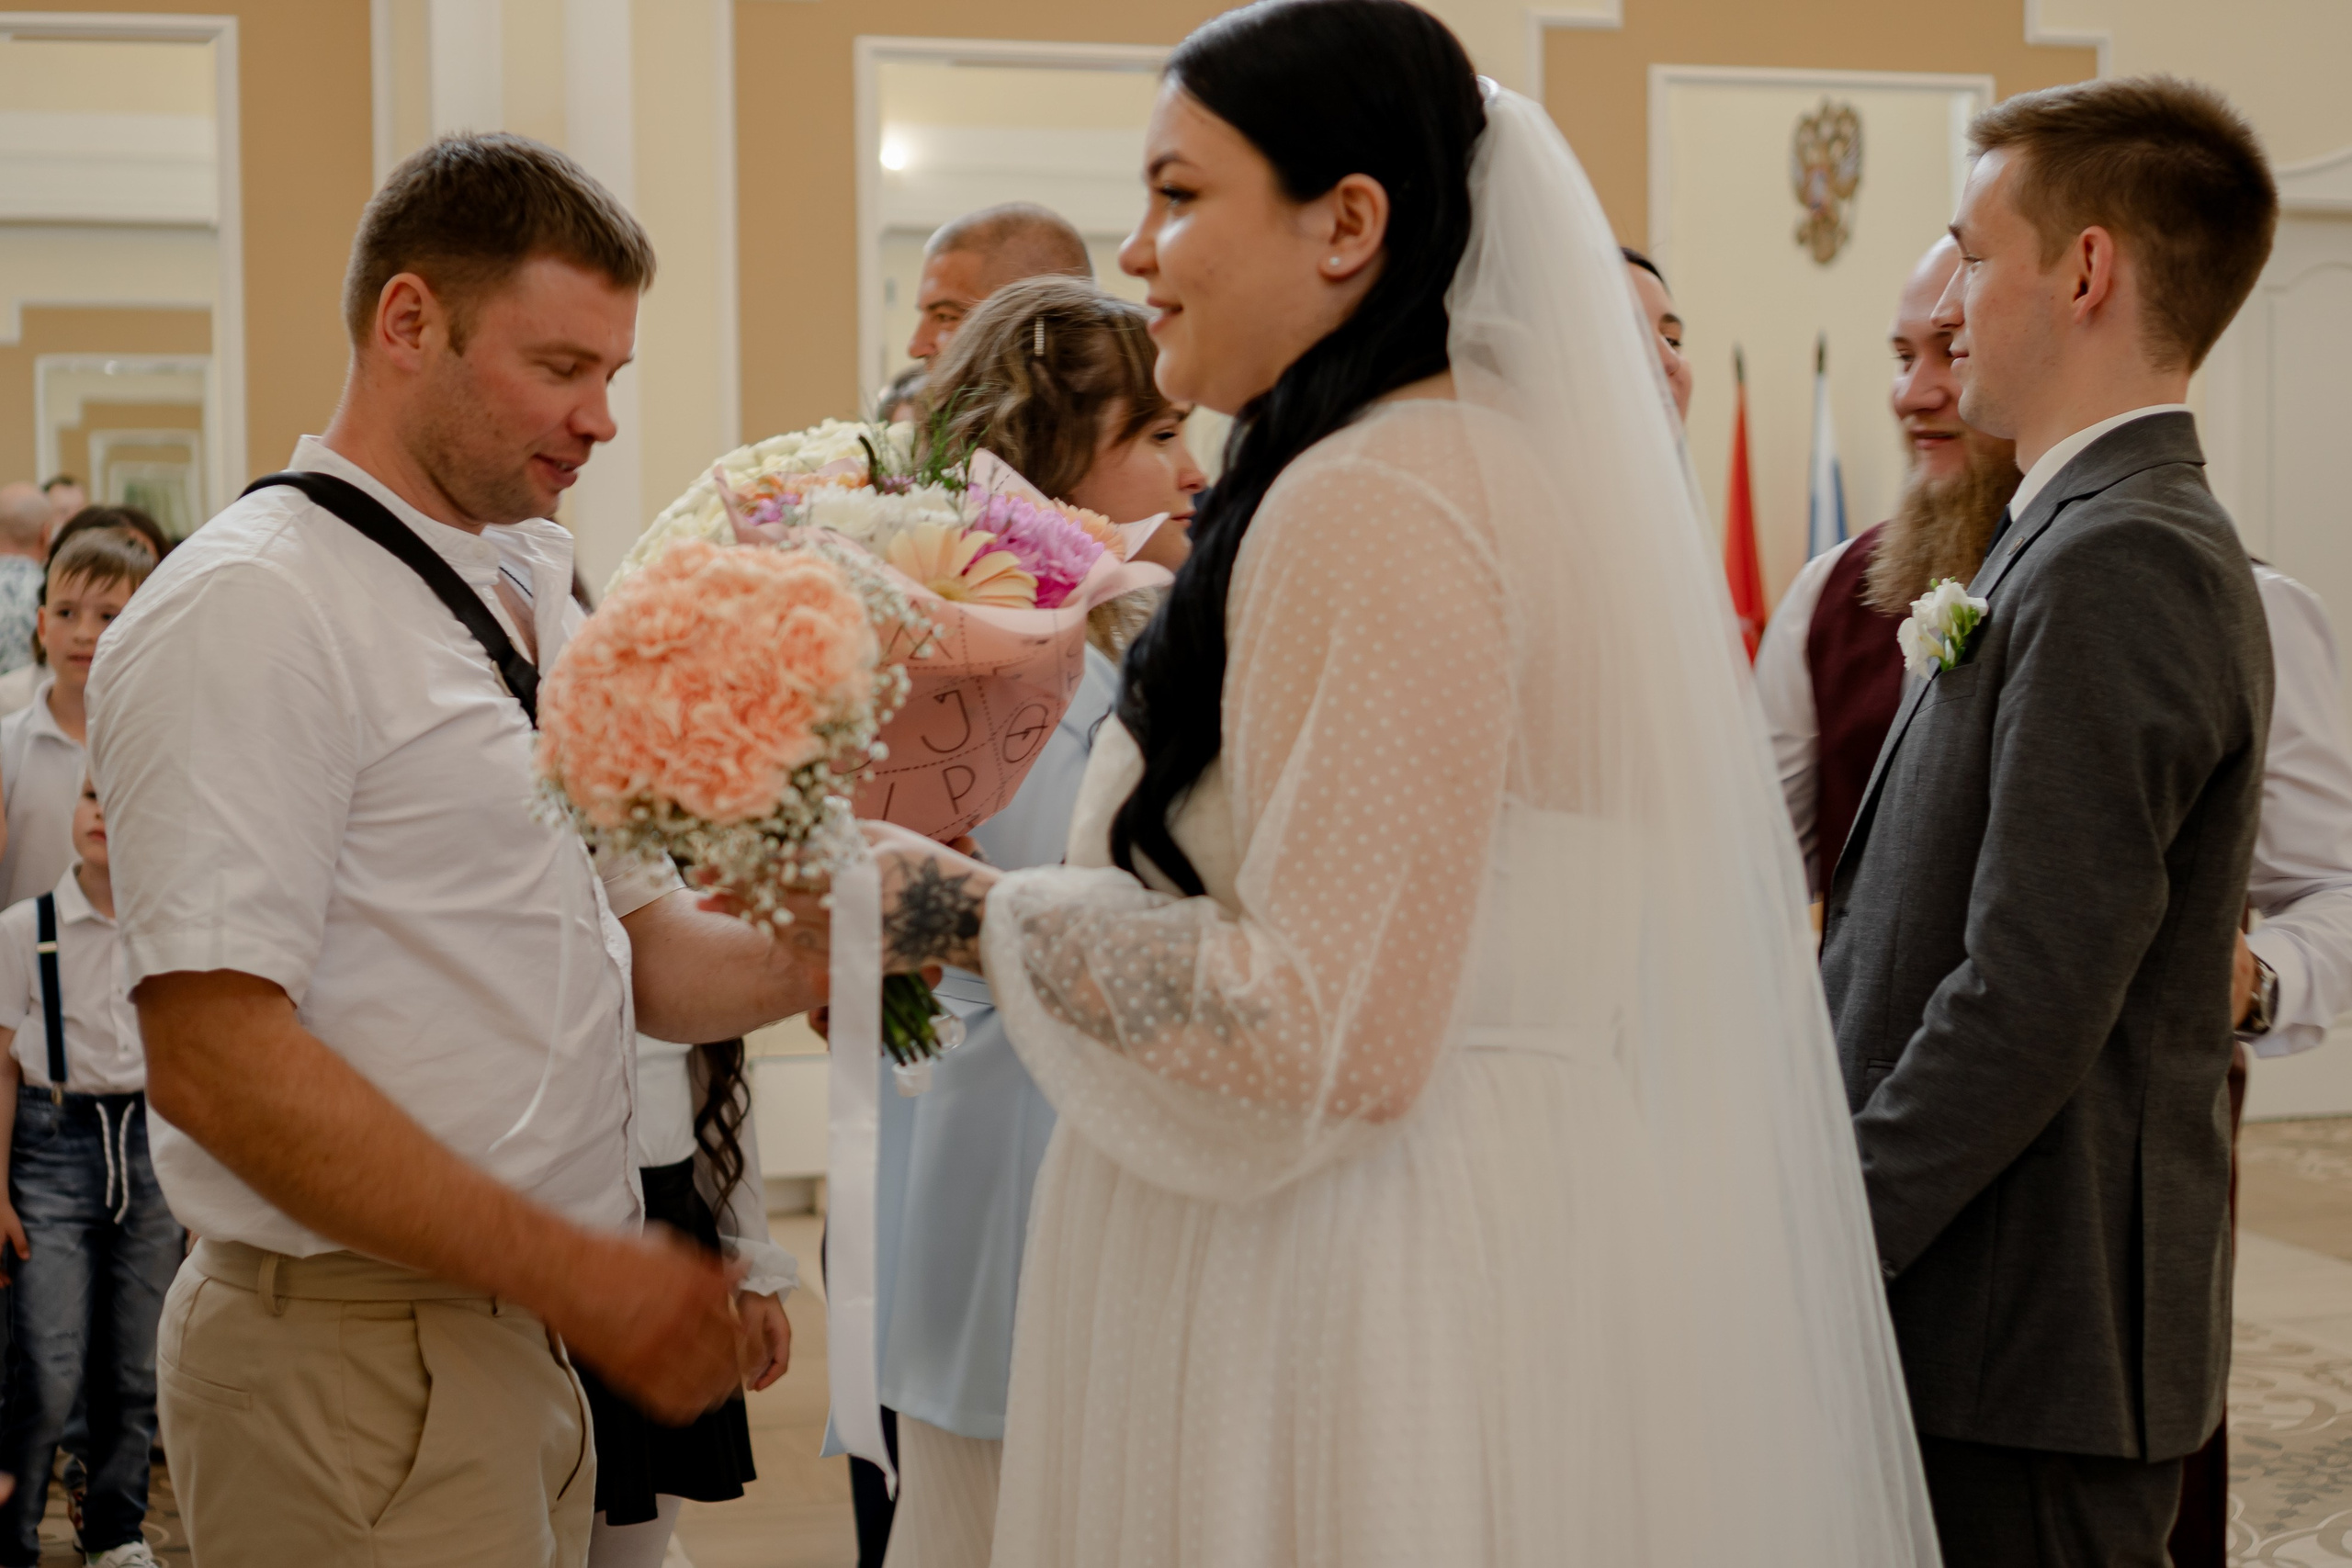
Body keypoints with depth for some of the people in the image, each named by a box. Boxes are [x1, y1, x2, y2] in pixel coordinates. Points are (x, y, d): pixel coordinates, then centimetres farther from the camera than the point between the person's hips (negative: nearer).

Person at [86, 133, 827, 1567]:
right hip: (357, 1358, -8)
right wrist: (581, 1274, -21)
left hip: (525, 1334, 8)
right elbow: (216, 1058, -22)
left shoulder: (537, 602, 13)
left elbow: (638, 943, 16)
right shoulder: (249, 609, -14)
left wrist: (820, 956, -5)